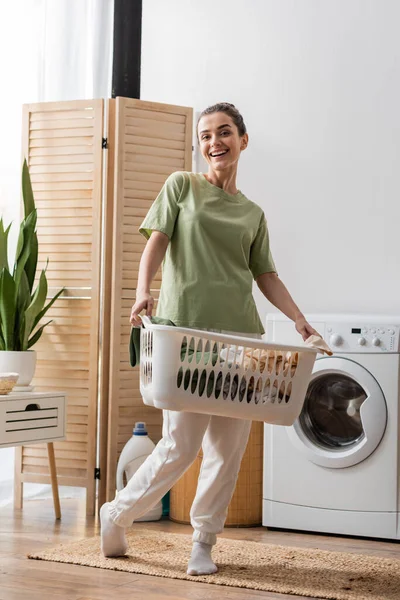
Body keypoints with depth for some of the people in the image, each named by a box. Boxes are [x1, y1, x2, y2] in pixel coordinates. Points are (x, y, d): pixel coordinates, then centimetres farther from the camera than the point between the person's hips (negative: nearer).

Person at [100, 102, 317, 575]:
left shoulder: (253, 214, 18)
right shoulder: (182, 186, 9)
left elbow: (266, 275, 17)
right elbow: (157, 241, -2)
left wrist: (299, 319, 2)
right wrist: (143, 290, -20)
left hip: (241, 335, 4)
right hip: (185, 330, -4)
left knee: (229, 446, 2)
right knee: (181, 445, -6)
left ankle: (204, 542, 15)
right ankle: (115, 516, 15)